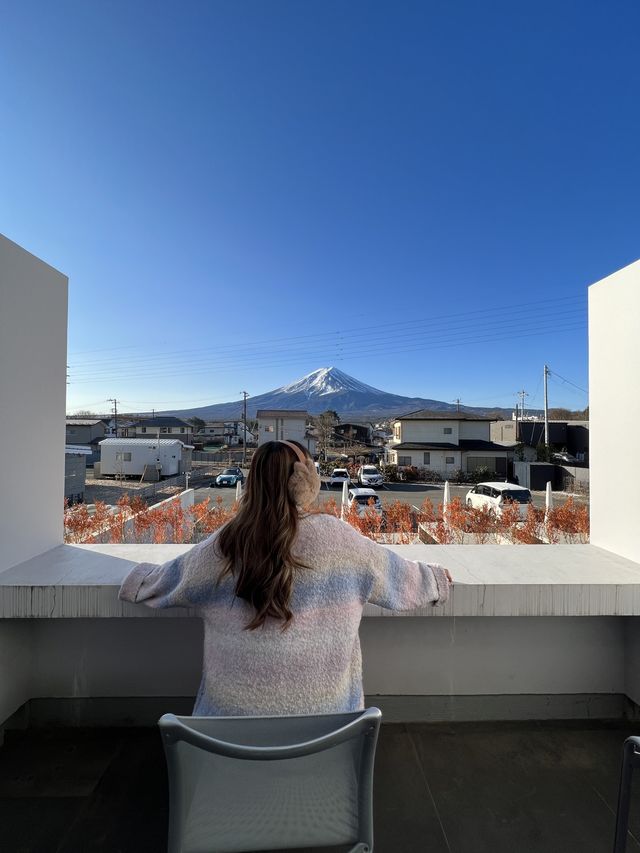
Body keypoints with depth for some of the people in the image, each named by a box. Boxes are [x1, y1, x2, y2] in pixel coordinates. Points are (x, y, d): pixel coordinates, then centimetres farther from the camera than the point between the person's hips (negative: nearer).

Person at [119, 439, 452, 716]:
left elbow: (167, 582, 5)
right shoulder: (336, 537, -16)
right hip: (319, 705, -1)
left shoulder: (224, 545, -11)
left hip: (236, 705, 2)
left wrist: (139, 577, 27)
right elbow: (397, 576, -2)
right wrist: (435, 580, 18)